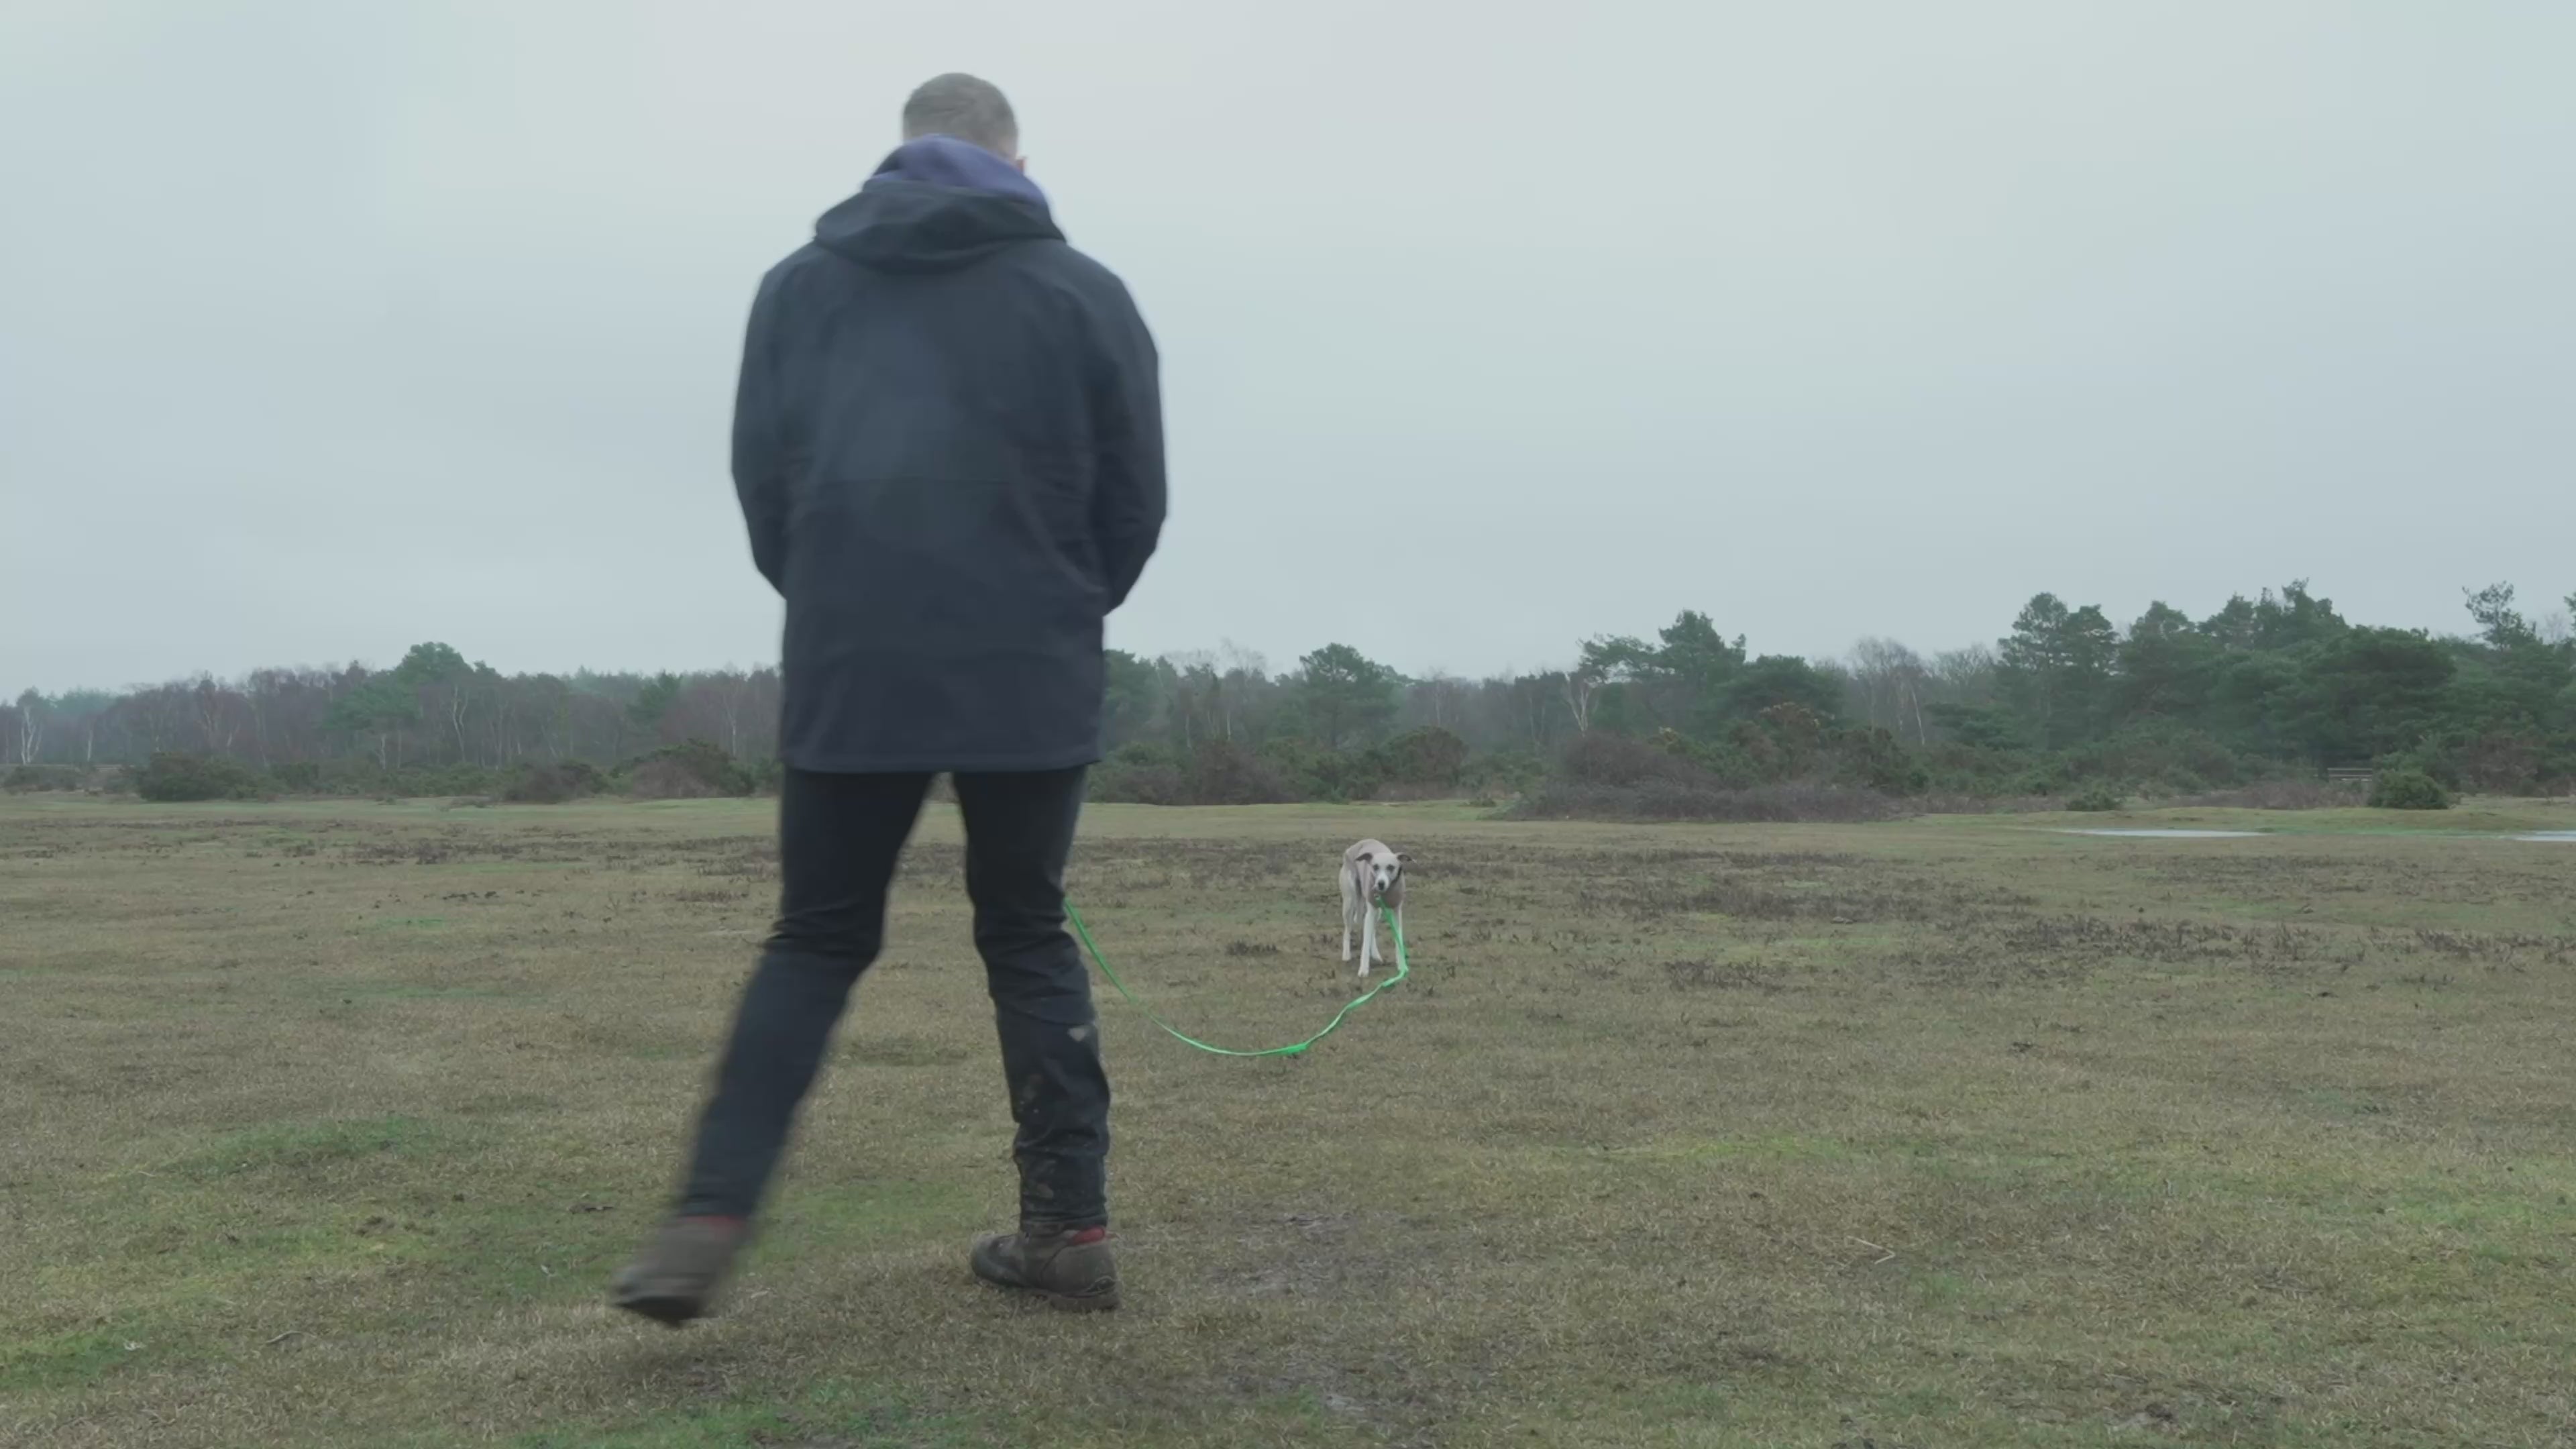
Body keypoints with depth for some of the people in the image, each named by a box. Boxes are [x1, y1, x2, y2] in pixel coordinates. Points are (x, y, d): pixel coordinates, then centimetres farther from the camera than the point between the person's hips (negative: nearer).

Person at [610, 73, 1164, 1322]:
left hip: (851, 669, 1)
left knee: (816, 943, 12)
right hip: (1032, 674, -1)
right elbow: (1135, 504, 6)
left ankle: (707, 1220, 2)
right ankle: (1070, 1228, 13)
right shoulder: (1084, 292, 4)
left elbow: (760, 483, 9)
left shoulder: (799, 284, 10)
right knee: (1029, 940, 12)